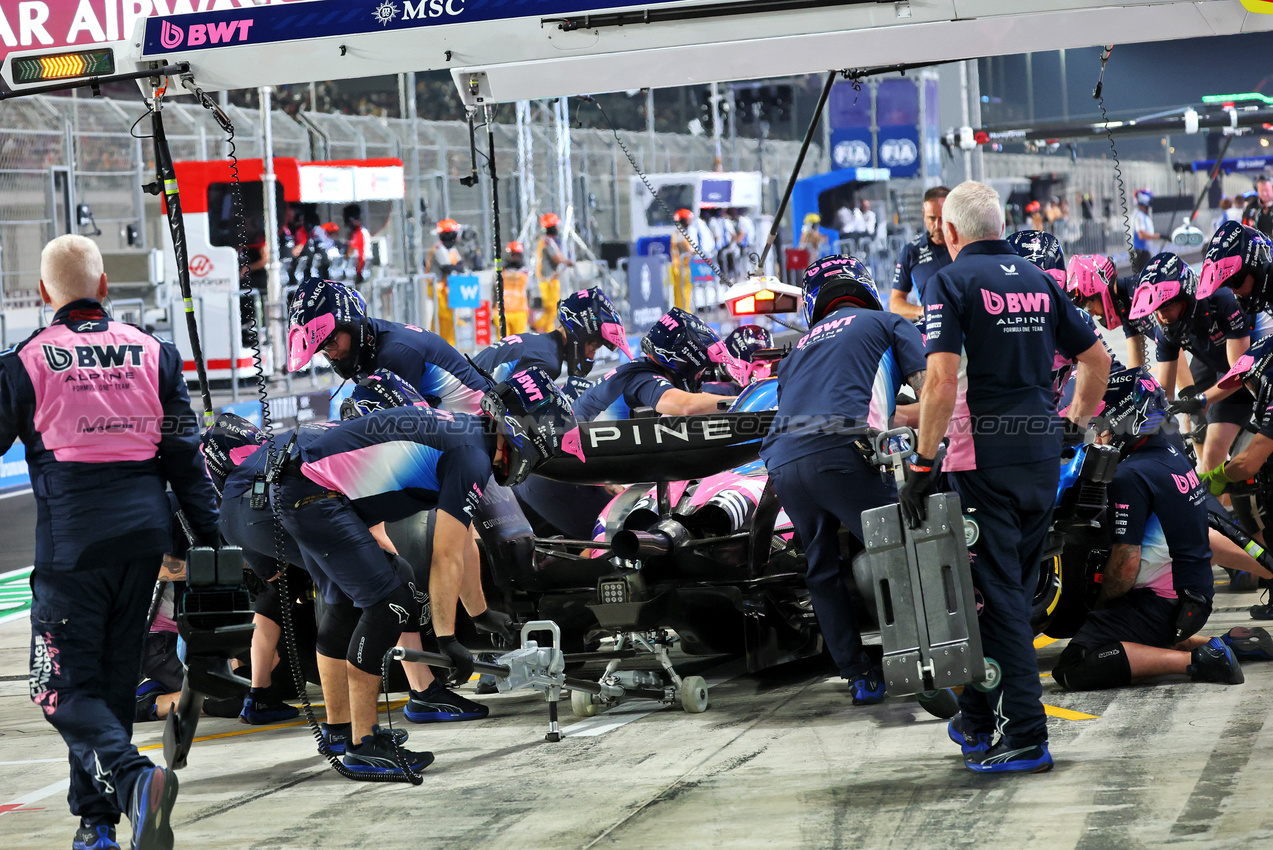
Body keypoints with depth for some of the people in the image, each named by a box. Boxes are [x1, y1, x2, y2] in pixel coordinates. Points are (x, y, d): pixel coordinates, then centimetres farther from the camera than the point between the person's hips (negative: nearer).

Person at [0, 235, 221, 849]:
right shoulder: (153, 354, 7)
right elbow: (186, 457, 9)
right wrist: (211, 537, 16)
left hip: (71, 542, -4)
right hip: (144, 533, 4)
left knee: (66, 687, -1)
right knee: (115, 679, 14)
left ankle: (133, 778, -26)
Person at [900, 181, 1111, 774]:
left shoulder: (952, 282, -7)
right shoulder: (1038, 281, 12)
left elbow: (941, 379, -18)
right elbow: (1097, 359, 18)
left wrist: (922, 465, -14)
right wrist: (1079, 418, 34)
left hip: (986, 458, -6)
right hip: (1043, 456, 6)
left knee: (997, 595, -3)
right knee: (1013, 588, 16)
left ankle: (1026, 735, -7)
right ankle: (977, 718, 26)